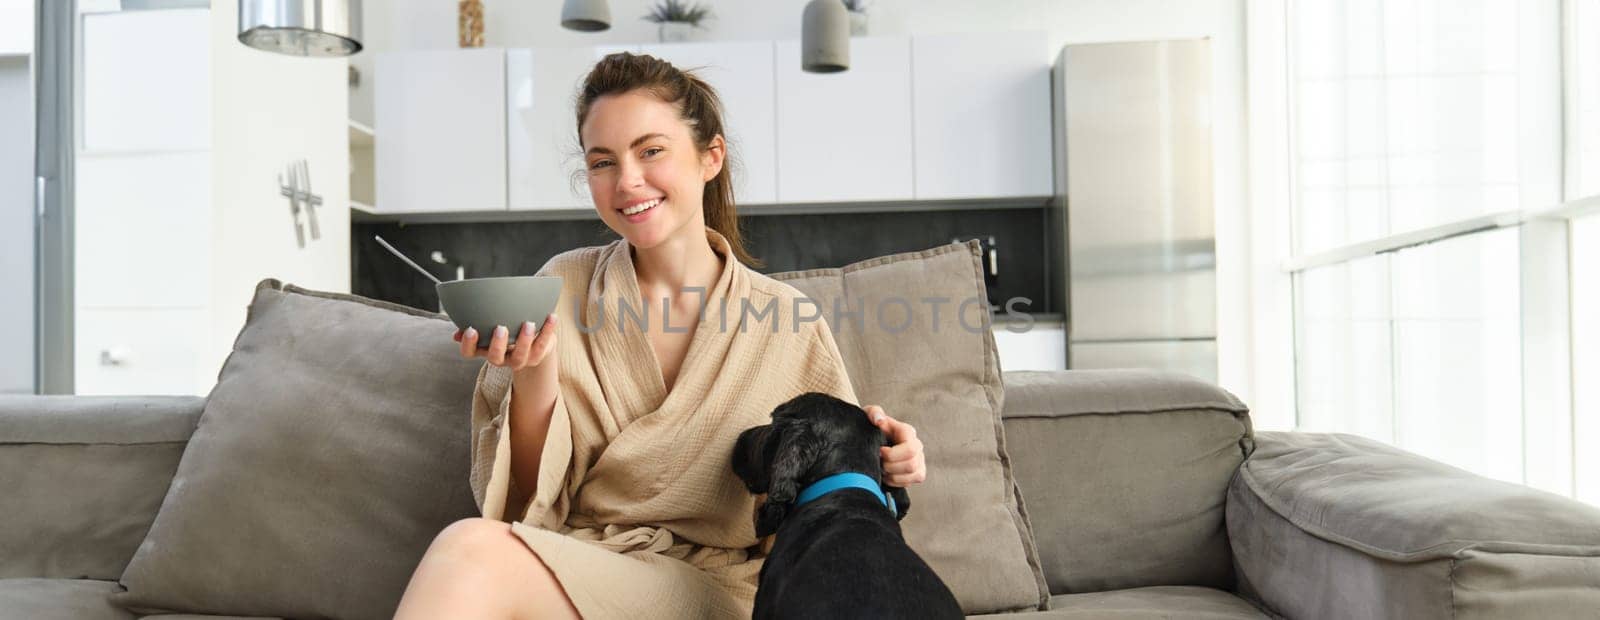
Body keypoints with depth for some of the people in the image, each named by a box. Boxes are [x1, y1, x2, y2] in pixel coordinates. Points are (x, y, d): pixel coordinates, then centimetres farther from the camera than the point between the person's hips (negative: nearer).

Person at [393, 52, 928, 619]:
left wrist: (879, 466, -13)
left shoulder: (785, 321, -2)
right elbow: (532, 496, 1)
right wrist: (534, 375, -17)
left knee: (471, 553, -31)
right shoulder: (563, 288, 1)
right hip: (564, 560, 3)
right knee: (471, 544, -33)